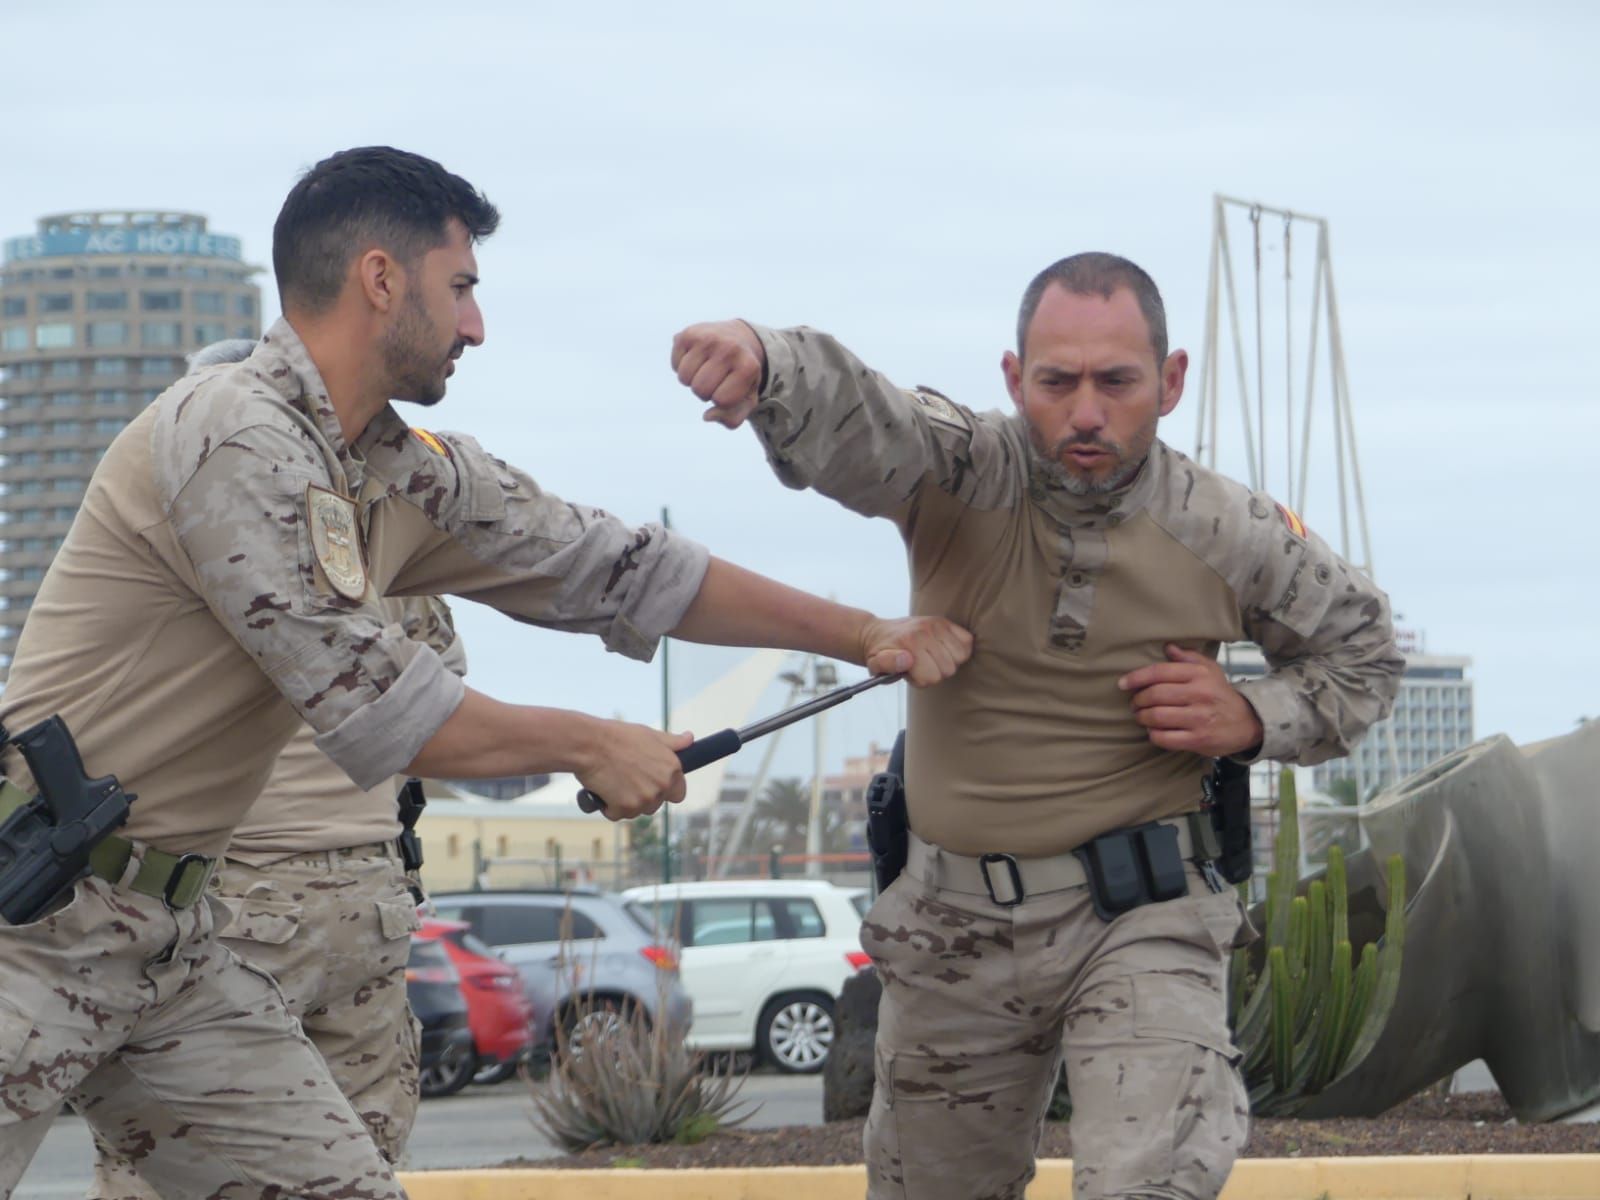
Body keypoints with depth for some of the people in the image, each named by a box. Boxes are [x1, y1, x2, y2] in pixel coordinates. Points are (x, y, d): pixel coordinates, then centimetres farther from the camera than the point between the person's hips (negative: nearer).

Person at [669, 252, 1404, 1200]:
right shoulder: (961, 476, -10)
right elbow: (845, 422, -33)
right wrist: (759, 360, -57)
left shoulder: (1229, 536, -6)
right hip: (955, 924, 2)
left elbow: (1364, 655, 11)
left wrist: (1253, 720, -10)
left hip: (1138, 911, -2)